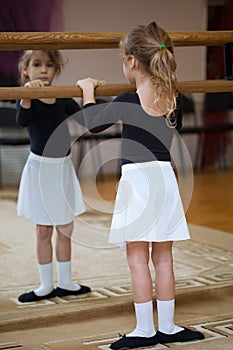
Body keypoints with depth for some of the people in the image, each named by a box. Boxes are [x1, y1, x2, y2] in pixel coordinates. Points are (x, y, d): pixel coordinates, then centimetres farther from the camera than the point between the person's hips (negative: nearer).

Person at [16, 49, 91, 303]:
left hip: (63, 168, 4)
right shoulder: (27, 98, -11)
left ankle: (65, 284, 23)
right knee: (43, 230, 5)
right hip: (40, 168, -4)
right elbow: (22, 121, -32)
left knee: (65, 228, 11)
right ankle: (46, 286, 17)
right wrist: (27, 93, -47)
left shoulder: (62, 98, 2)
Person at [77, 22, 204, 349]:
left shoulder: (128, 102, -13)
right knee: (163, 258, 12)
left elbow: (93, 124, 4)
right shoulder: (174, 99, 1)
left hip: (136, 180, -5)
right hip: (165, 178, 5)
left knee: (138, 260, 3)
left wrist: (88, 91, 19)